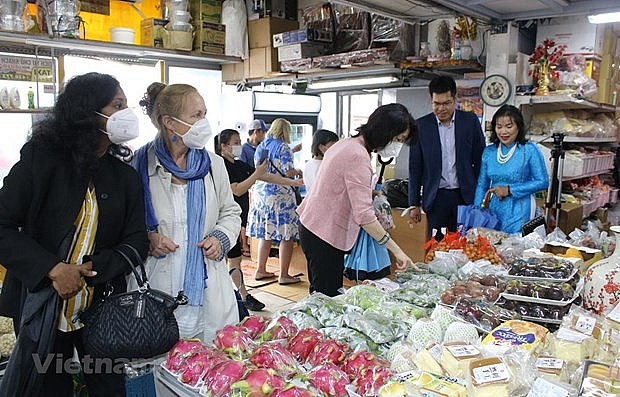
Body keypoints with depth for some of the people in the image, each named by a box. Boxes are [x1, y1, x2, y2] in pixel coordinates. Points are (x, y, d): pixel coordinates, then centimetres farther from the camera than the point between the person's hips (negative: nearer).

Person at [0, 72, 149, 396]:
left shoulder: (125, 176, 3)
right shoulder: (41, 158, -7)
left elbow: (136, 241, -1)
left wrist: (92, 267, -17)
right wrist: (53, 269, -21)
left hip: (103, 308, 3)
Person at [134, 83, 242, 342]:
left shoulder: (213, 164, 6)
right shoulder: (140, 165, -5)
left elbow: (231, 212, 15)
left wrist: (221, 238, -3)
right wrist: (146, 238, -13)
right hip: (158, 291, -3)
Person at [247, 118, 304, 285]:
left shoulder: (260, 147, 12)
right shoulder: (283, 147, -9)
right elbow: (288, 172, -17)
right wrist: (298, 171, 4)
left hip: (260, 193, 8)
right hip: (280, 196, -8)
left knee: (265, 234, 15)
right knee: (286, 236, 0)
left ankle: (261, 270, 21)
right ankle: (284, 275, 3)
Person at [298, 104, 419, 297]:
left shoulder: (348, 143, 9)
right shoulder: (358, 156, -21)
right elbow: (363, 214, -28)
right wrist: (396, 250, -26)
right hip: (325, 235, -10)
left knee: (320, 293, 17)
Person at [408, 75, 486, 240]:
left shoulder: (470, 121, 2)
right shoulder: (421, 125, 1)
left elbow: (480, 160, 6)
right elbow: (415, 167, 4)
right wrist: (414, 204, 3)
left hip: (465, 196, 0)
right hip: (436, 197, 0)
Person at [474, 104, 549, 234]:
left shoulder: (530, 150, -7)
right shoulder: (489, 152, 5)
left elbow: (543, 182, -8)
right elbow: (482, 185, 11)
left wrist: (509, 190, -13)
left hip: (519, 213, -4)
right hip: (494, 210, 4)